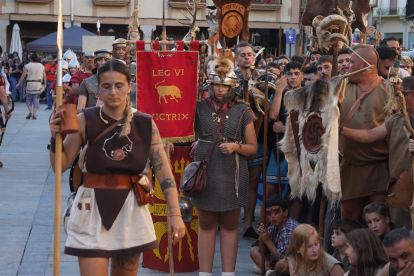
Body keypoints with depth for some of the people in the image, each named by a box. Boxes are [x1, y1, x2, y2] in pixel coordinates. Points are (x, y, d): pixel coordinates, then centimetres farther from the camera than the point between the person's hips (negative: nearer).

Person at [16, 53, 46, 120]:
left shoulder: (27, 66, -5)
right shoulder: (41, 66, 4)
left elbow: (23, 75, -7)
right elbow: (44, 76, 5)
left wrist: (18, 83, -2)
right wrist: (45, 84, 16)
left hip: (30, 84, -2)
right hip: (38, 84, 2)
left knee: (28, 99, 12)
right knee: (36, 99, 5)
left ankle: (30, 112, -4)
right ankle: (34, 115, 1)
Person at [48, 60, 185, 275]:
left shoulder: (146, 124, -2)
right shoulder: (85, 121, -6)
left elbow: (164, 172, -4)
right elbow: (61, 165, 0)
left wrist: (175, 214, -12)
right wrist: (56, 139, -18)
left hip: (131, 211, 2)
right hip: (93, 210, -2)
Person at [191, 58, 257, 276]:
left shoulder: (242, 111, 2)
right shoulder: (199, 108, 2)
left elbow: (253, 147, 5)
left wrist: (236, 147, -12)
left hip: (232, 176, 0)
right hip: (205, 174, 0)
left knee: (229, 226, 6)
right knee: (206, 226, 7)